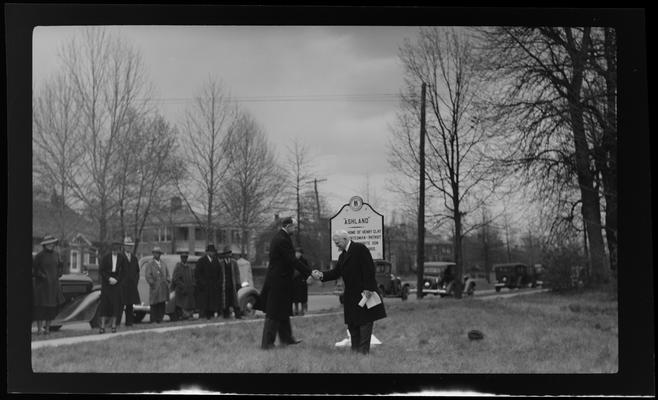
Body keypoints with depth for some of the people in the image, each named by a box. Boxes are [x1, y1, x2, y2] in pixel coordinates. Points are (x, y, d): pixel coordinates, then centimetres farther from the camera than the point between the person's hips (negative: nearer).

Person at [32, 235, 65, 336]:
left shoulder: (56, 254, 8)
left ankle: (47, 327, 15)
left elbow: (60, 266, 22)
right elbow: (33, 268, -6)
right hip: (42, 284, -5)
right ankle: (39, 328, -1)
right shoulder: (39, 256, -7)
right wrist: (40, 275, -15)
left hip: (54, 284, 5)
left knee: (52, 307, 6)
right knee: (40, 307, -6)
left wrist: (59, 274, 7)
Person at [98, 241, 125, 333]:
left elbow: (123, 272, 4)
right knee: (104, 302, -4)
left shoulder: (122, 258, 1)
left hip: (116, 283, 1)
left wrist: (116, 279, -9)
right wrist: (109, 278, -13)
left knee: (116, 303, -2)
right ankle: (102, 326, -5)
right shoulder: (105, 257, -2)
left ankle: (113, 324, 4)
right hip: (106, 282, -1)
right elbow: (101, 270, -3)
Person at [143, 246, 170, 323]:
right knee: (154, 305, -4)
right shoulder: (149, 263, -2)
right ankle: (153, 320, 1)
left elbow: (167, 273, 23)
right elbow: (147, 275, -8)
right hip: (155, 288, -5)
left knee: (162, 304, 5)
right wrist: (152, 283, -12)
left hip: (163, 287, 6)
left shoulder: (163, 263, 17)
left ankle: (160, 319, 11)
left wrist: (167, 282, 9)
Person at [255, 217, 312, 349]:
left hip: (276, 279, 10)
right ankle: (267, 343, 3)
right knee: (274, 313, -2)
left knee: (283, 311, 18)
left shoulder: (278, 237, 12)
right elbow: (292, 261, -22)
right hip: (279, 280, -10)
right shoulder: (283, 240, -20)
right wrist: (309, 273, -18)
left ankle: (286, 338, 28)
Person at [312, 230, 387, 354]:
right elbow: (336, 272, 12)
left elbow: (369, 268, -16)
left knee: (365, 321, -5)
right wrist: (322, 275, -5)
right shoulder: (342, 256, 18)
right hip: (351, 295, 9)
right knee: (352, 323, 9)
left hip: (364, 293, -9)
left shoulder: (360, 248, -9)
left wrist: (368, 288, -20)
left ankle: (363, 350, -3)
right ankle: (355, 349, 14)